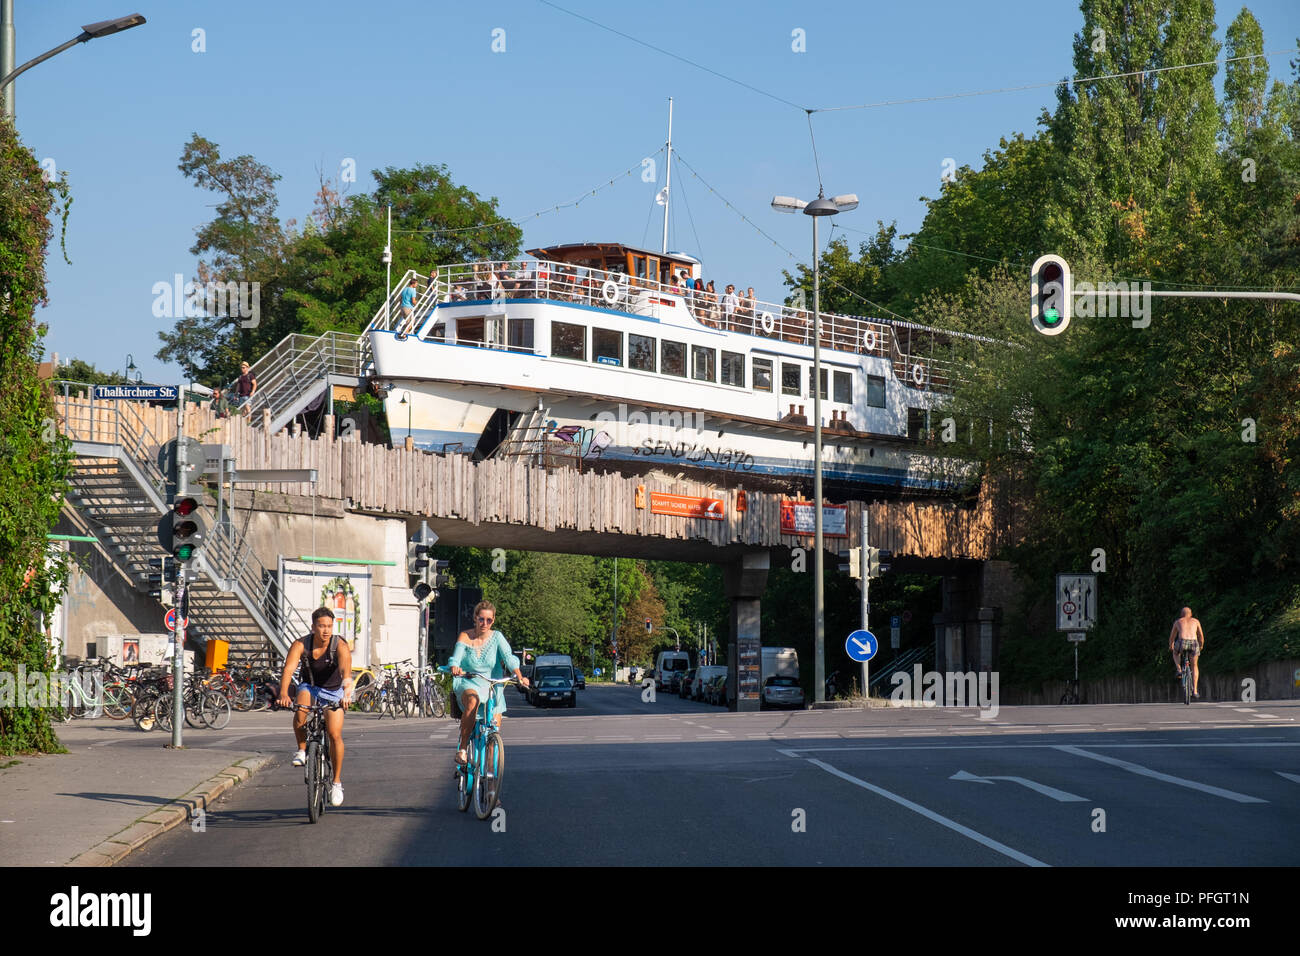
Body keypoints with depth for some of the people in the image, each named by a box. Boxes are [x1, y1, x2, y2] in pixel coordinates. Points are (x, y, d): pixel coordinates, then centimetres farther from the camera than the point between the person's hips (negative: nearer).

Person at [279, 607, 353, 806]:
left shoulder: (340, 646, -22)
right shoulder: (301, 645, -19)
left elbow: (346, 671, -37)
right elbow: (288, 670, -31)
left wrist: (347, 693, -56)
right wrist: (283, 694, -49)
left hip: (333, 692, -1)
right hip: (310, 687, 1)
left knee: (334, 734, -17)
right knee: (300, 711, -34)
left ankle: (336, 782, -2)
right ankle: (302, 749, -10)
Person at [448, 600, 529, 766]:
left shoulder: (497, 637, 2)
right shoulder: (465, 637, 0)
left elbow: (509, 658, -10)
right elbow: (455, 658, -12)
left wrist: (519, 676, -28)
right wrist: (454, 667, -36)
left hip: (491, 686, 2)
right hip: (468, 683, -2)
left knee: (495, 724, -13)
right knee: (472, 701, -37)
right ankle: (462, 749, -29)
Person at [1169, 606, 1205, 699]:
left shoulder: (1178, 622, 24)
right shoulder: (1195, 621, 24)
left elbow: (1172, 637, 34)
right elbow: (1201, 636, 32)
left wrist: (1171, 646, 54)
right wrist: (1201, 646, 51)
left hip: (1182, 642, -1)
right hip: (1194, 643, 1)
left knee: (1175, 653, 37)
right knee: (1194, 666, 22)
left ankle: (1179, 670, 13)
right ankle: (1195, 691, 15)